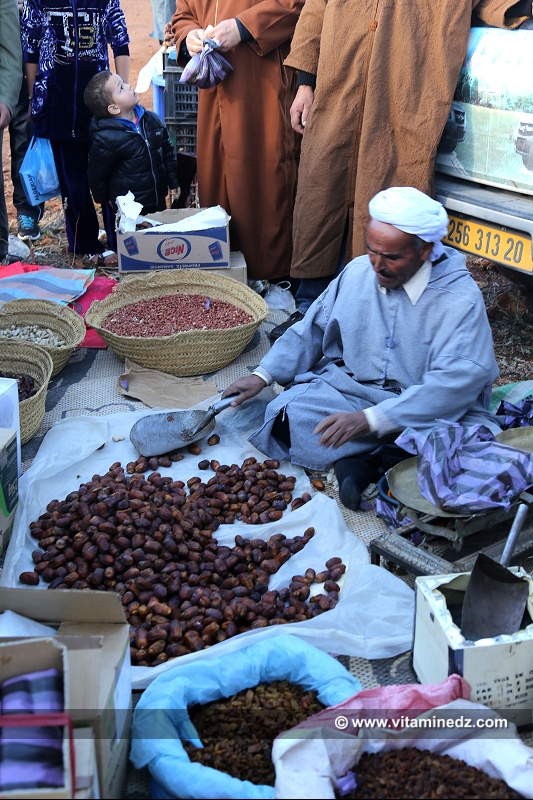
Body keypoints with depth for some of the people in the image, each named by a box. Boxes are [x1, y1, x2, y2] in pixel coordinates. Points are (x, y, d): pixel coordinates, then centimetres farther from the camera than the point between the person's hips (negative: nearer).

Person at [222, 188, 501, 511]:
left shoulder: (460, 297, -15)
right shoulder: (357, 272, 1)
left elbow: (456, 382, -25)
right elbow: (311, 330, 14)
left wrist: (369, 420, -32)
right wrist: (263, 375, 3)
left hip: (430, 411, -3)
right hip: (351, 389, 3)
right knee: (288, 414, -21)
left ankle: (353, 460, -25)